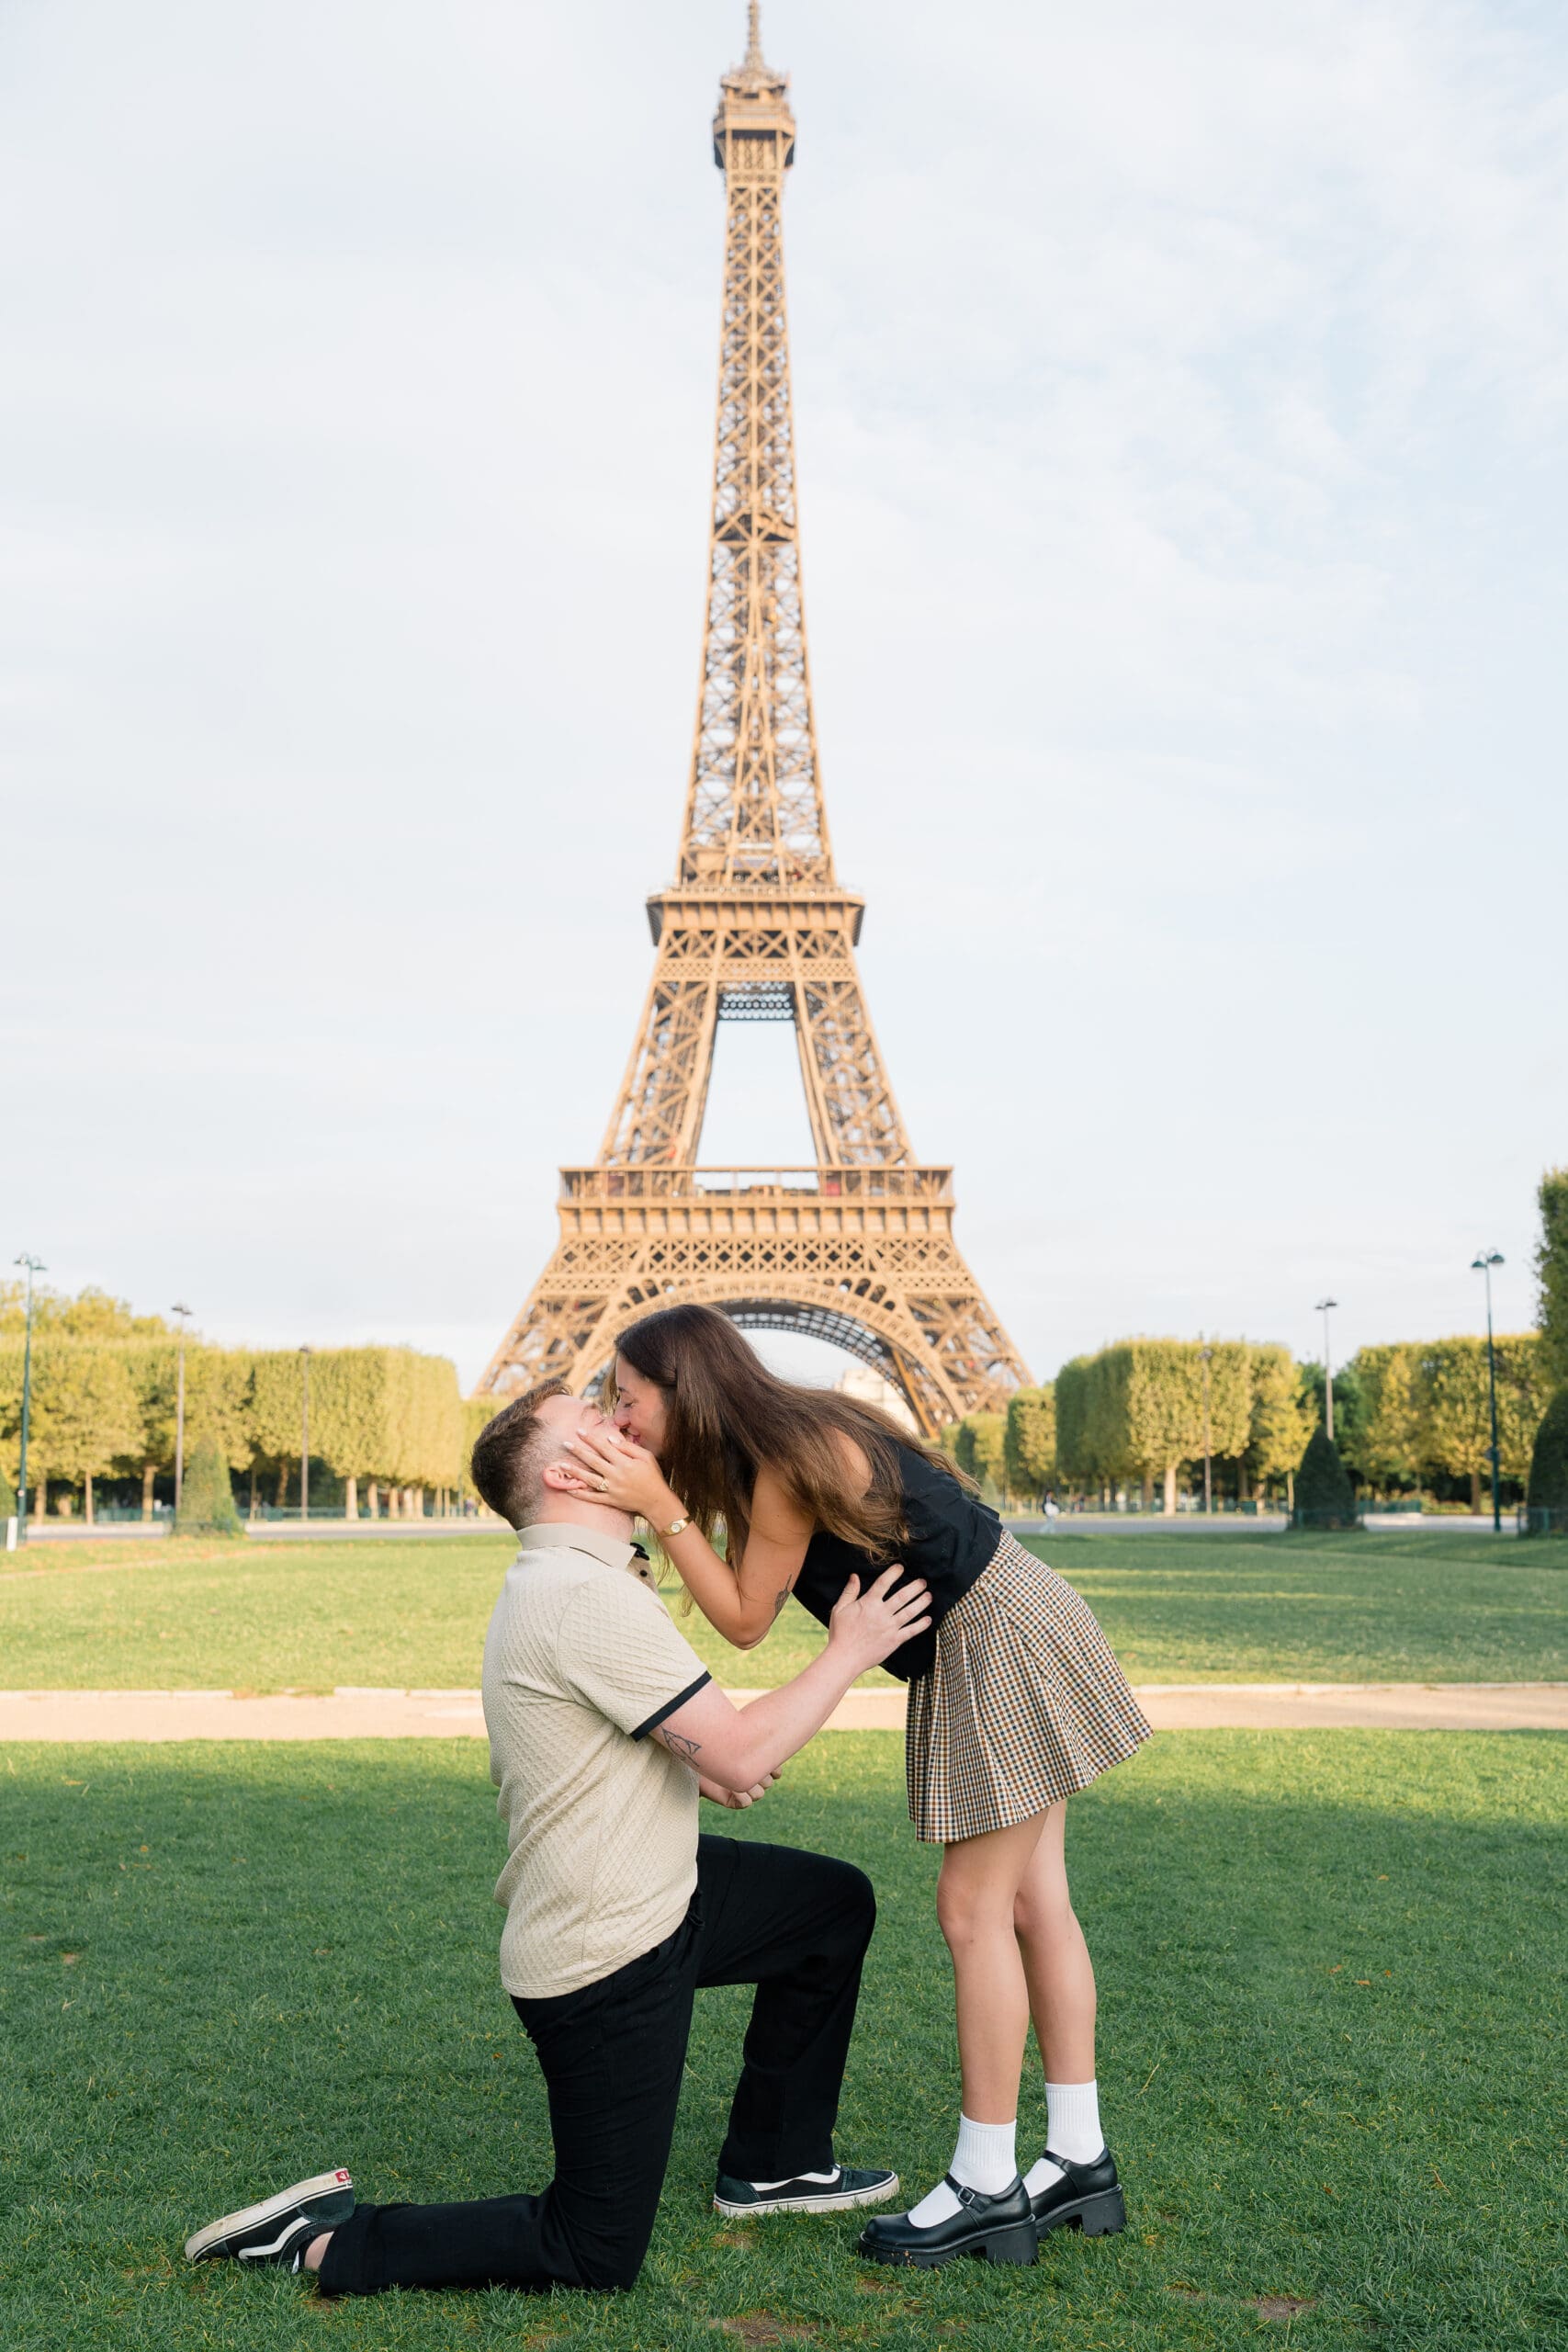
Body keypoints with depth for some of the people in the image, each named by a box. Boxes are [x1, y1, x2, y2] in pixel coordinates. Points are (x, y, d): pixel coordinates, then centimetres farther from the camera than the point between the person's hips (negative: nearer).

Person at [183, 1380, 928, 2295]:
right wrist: (850, 1653, -12)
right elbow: (741, 1756, -25)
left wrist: (693, 1764, 3)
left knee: (836, 1903, 20)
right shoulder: (591, 1598, -26)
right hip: (606, 1959, -10)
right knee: (595, 2257, 2)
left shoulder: (553, 1582, 7)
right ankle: (325, 2241, 6)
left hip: (647, 1896, 10)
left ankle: (773, 2165, 29)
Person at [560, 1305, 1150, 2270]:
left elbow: (744, 1617, -14)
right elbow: (752, 1621, 5)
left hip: (1000, 1639, -10)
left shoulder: (791, 1458, -21)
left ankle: (987, 2188, 8)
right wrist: (665, 1506, 1)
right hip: (982, 1642, 10)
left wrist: (661, 1506, -18)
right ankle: (1082, 2161, 21)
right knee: (1032, 1899, 12)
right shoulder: (779, 1445, 7)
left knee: (975, 1909, -3)